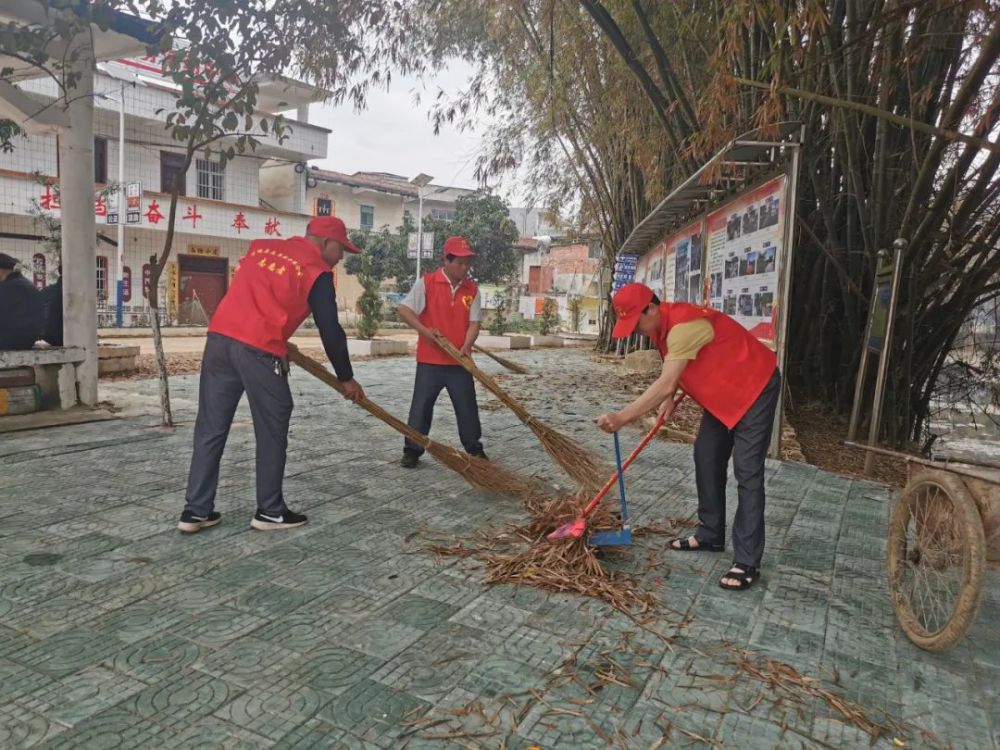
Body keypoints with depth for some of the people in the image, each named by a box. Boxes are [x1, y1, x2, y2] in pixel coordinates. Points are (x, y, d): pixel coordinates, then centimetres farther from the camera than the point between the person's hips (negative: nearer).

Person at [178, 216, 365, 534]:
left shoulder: (261, 247, 21)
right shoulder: (317, 271, 1)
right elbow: (330, 331, 1)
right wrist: (346, 378, 11)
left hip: (219, 338, 7)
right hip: (259, 350, -6)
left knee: (210, 428, 11)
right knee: (272, 431, 7)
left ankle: (195, 510, 16)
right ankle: (270, 511, 15)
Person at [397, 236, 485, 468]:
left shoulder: (472, 289, 4)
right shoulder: (426, 283, -6)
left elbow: (474, 322, 1)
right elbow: (404, 309, -7)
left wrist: (466, 346, -17)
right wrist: (425, 330, -18)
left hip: (459, 361, 3)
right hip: (429, 360, -2)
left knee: (467, 407, 9)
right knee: (421, 406, 4)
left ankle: (475, 449, 24)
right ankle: (412, 451, 16)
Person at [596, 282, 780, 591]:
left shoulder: (683, 324, -31)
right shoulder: (662, 326, 0)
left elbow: (665, 384, -35)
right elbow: (675, 375, 15)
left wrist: (622, 417, -36)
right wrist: (671, 398, -2)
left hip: (754, 389, -10)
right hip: (722, 395, 10)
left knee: (747, 473, -11)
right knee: (706, 459, 11)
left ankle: (747, 562, -7)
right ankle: (710, 535, 23)